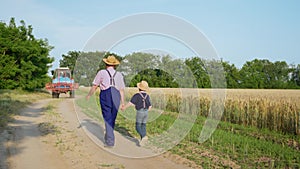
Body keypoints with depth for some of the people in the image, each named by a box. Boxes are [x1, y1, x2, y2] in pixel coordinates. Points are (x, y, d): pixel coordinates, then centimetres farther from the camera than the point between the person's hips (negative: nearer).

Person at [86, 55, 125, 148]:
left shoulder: (102, 72, 7)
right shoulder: (119, 74, 15)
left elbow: (94, 86, 9)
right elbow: (122, 90, 10)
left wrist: (89, 95, 24)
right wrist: (122, 102, 11)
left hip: (105, 95, -3)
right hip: (116, 96, 3)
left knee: (107, 118, -1)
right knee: (112, 118, 13)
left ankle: (110, 141, -4)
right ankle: (108, 137, 27)